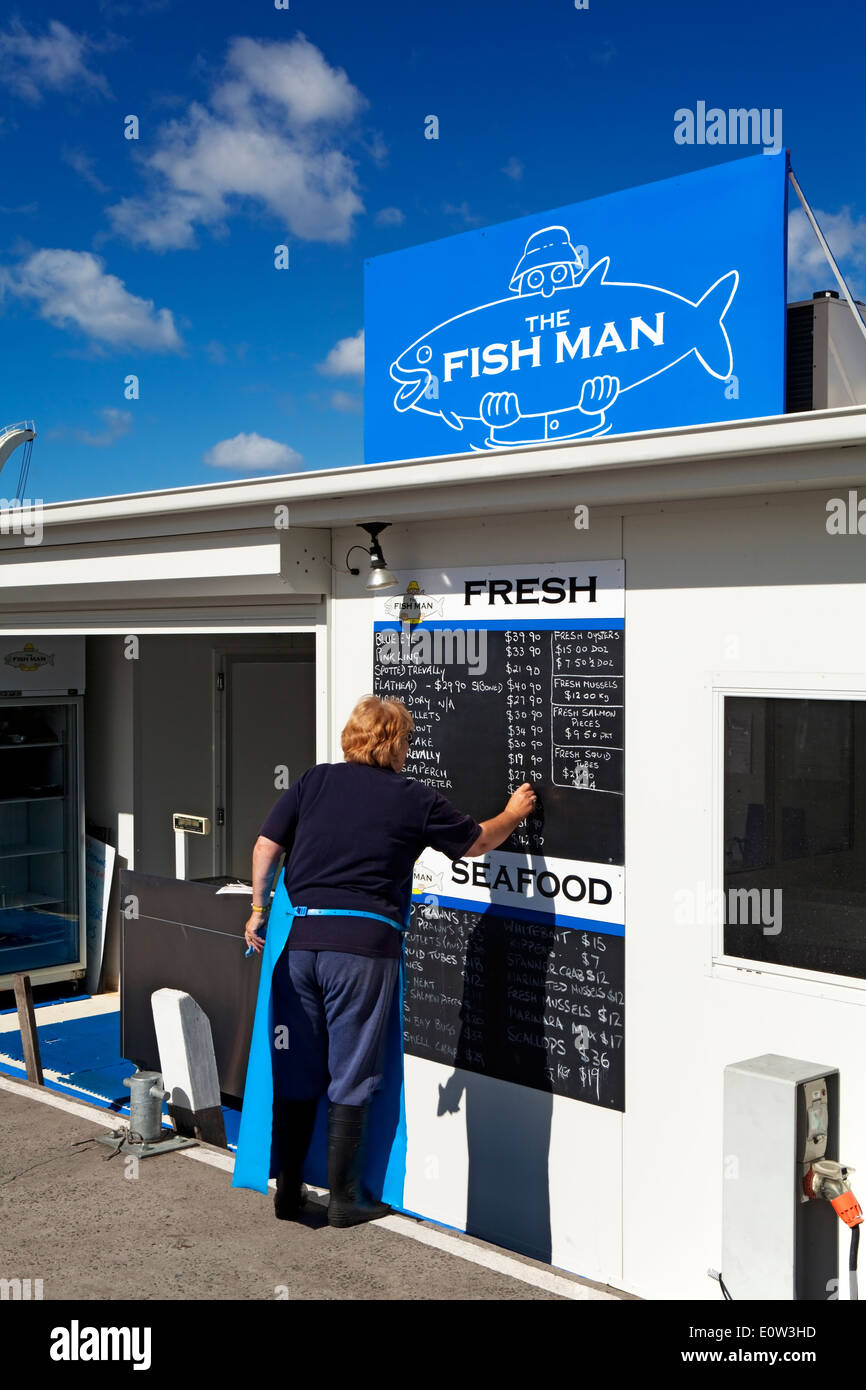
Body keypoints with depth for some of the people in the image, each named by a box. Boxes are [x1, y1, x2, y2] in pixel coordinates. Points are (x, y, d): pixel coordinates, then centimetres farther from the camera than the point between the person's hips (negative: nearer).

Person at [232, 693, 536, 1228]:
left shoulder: (313, 781, 8)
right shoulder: (415, 800, 1)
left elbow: (266, 847, 4)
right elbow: (476, 842, 14)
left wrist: (259, 909, 15)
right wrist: (514, 814, 33)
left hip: (300, 937, 4)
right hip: (364, 942, -4)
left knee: (296, 1069, 13)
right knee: (352, 1074, 7)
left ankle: (287, 1192, 22)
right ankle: (344, 1198, 15)